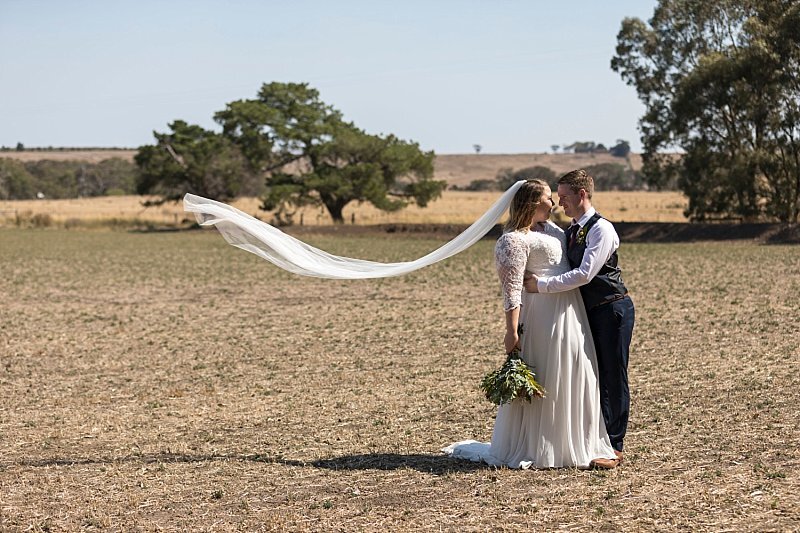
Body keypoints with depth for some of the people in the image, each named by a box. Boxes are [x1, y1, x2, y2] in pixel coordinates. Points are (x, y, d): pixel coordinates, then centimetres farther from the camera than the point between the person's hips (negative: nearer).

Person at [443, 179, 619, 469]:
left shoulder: (548, 227, 14)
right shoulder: (514, 240, -14)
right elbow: (512, 289, -19)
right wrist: (512, 332, -23)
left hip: (570, 312, 9)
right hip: (545, 314, -9)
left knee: (573, 378, 11)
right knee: (547, 381, -4)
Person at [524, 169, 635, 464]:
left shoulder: (601, 229, -16)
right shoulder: (570, 231, 11)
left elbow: (584, 274, -23)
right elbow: (566, 272, 12)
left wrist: (542, 285, -20)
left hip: (612, 309, -9)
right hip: (589, 311, 9)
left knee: (612, 378, -2)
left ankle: (613, 445, 4)